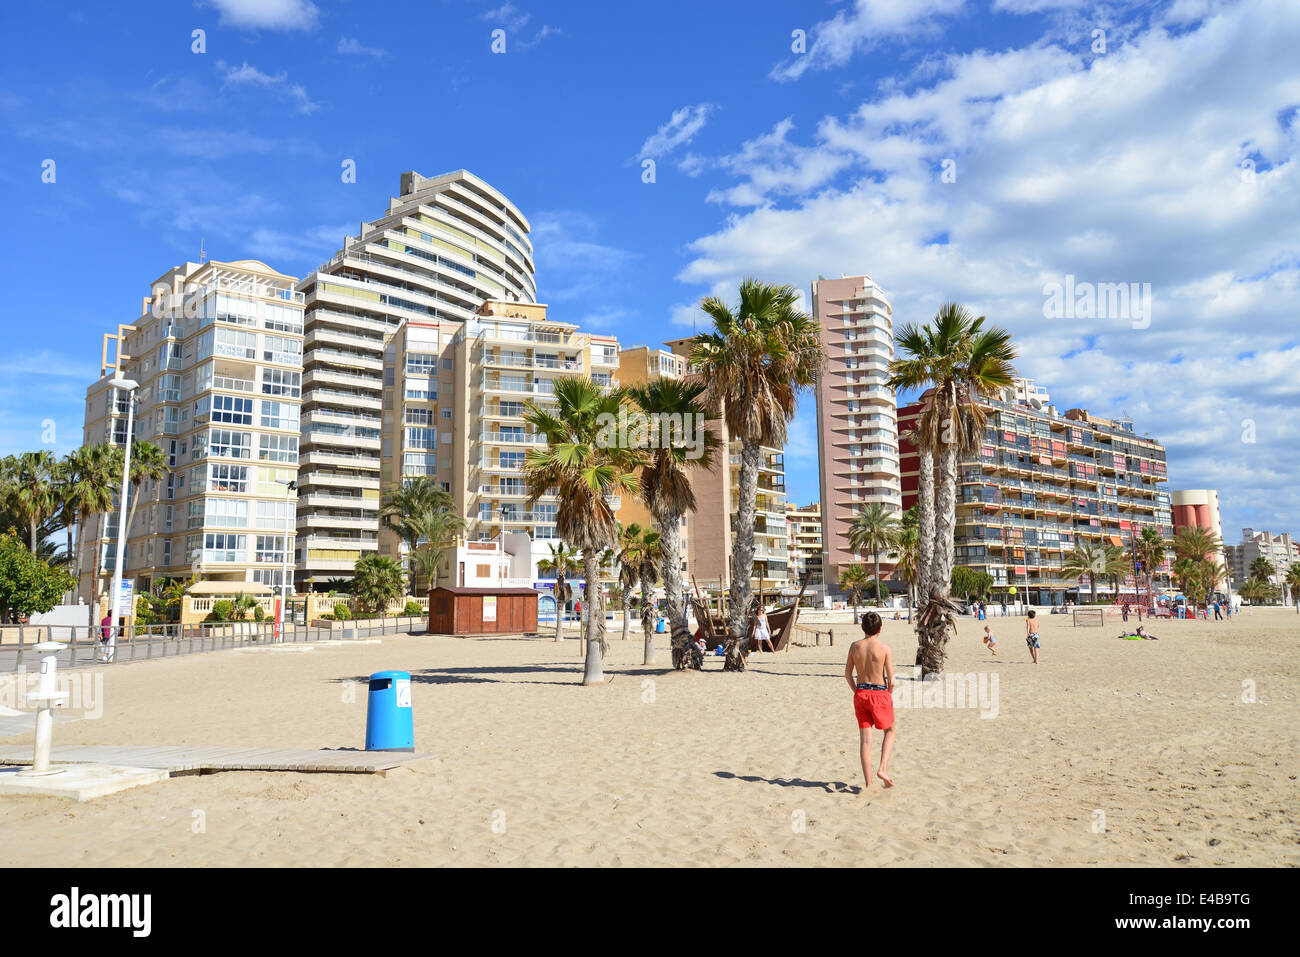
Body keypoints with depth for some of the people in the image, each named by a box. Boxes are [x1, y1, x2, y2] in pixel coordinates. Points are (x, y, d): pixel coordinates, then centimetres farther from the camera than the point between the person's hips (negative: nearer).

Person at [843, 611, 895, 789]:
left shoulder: (855, 646, 1)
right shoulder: (885, 648, -9)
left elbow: (848, 674, 6)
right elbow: (891, 679, -9)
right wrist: (889, 696, 8)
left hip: (860, 693, 3)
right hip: (879, 694, -3)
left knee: (865, 738, 7)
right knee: (890, 731, 19)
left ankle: (868, 783, 8)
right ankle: (883, 769, 2)